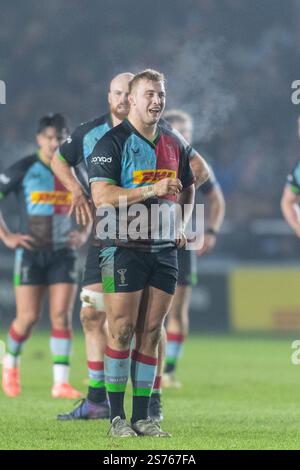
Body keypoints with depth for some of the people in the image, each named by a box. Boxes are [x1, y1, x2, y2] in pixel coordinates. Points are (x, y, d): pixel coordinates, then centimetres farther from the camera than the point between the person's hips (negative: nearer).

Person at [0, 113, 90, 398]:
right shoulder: (23, 169, -5)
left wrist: (84, 233, 6)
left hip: (63, 252, 3)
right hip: (30, 252, -3)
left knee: (62, 316, -7)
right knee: (29, 317, -5)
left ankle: (61, 384, -7)